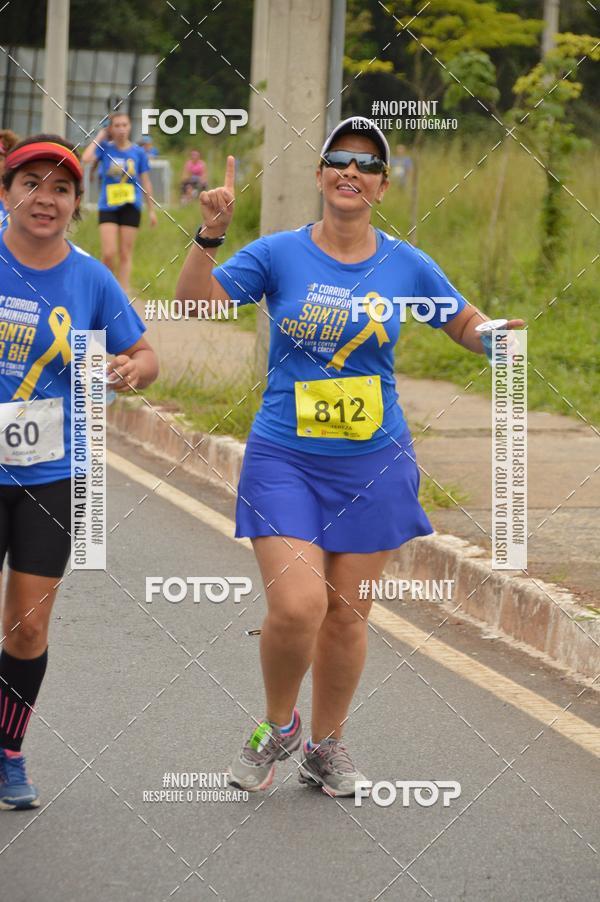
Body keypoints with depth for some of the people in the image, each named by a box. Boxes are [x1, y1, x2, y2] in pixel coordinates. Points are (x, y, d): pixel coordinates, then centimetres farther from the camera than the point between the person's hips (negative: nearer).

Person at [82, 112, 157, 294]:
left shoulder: (138, 152, 1)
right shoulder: (105, 148, -1)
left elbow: (145, 182, 8)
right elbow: (86, 158, -21)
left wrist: (151, 210, 9)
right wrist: (98, 137, -9)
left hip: (130, 207, 1)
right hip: (108, 207, -1)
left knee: (125, 254, 3)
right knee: (108, 254, -9)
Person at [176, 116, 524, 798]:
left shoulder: (406, 265, 2)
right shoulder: (279, 254, -2)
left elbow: (467, 326, 13)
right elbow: (197, 305, -5)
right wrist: (209, 236, -19)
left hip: (373, 464, 2)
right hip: (285, 459, -2)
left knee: (347, 614, 7)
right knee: (297, 606, -16)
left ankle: (325, 746, 28)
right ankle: (277, 727, 12)